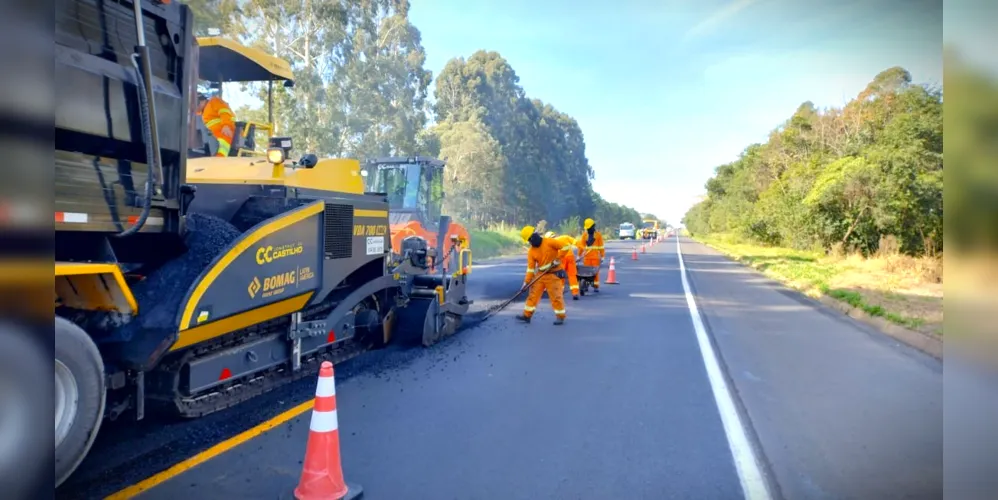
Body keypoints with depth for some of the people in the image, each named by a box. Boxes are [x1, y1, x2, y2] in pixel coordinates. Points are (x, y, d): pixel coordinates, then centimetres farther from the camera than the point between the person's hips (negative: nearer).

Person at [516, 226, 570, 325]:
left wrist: (558, 259, -17)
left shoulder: (549, 242, -13)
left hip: (554, 274, -5)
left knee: (556, 296, -4)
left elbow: (564, 247, -12)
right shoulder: (531, 251, 1)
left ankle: (560, 316, 9)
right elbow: (530, 267, -1)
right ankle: (527, 315, 14)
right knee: (533, 294, 6)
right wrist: (526, 281, -7)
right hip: (540, 274, 5)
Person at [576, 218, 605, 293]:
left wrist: (602, 257, -1)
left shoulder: (598, 235, 2)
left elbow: (601, 247, 2)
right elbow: (581, 245, 10)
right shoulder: (584, 234, 9)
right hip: (586, 257, 2)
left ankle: (596, 286, 6)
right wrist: (579, 255, 8)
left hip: (595, 257, -2)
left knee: (595, 272, -1)